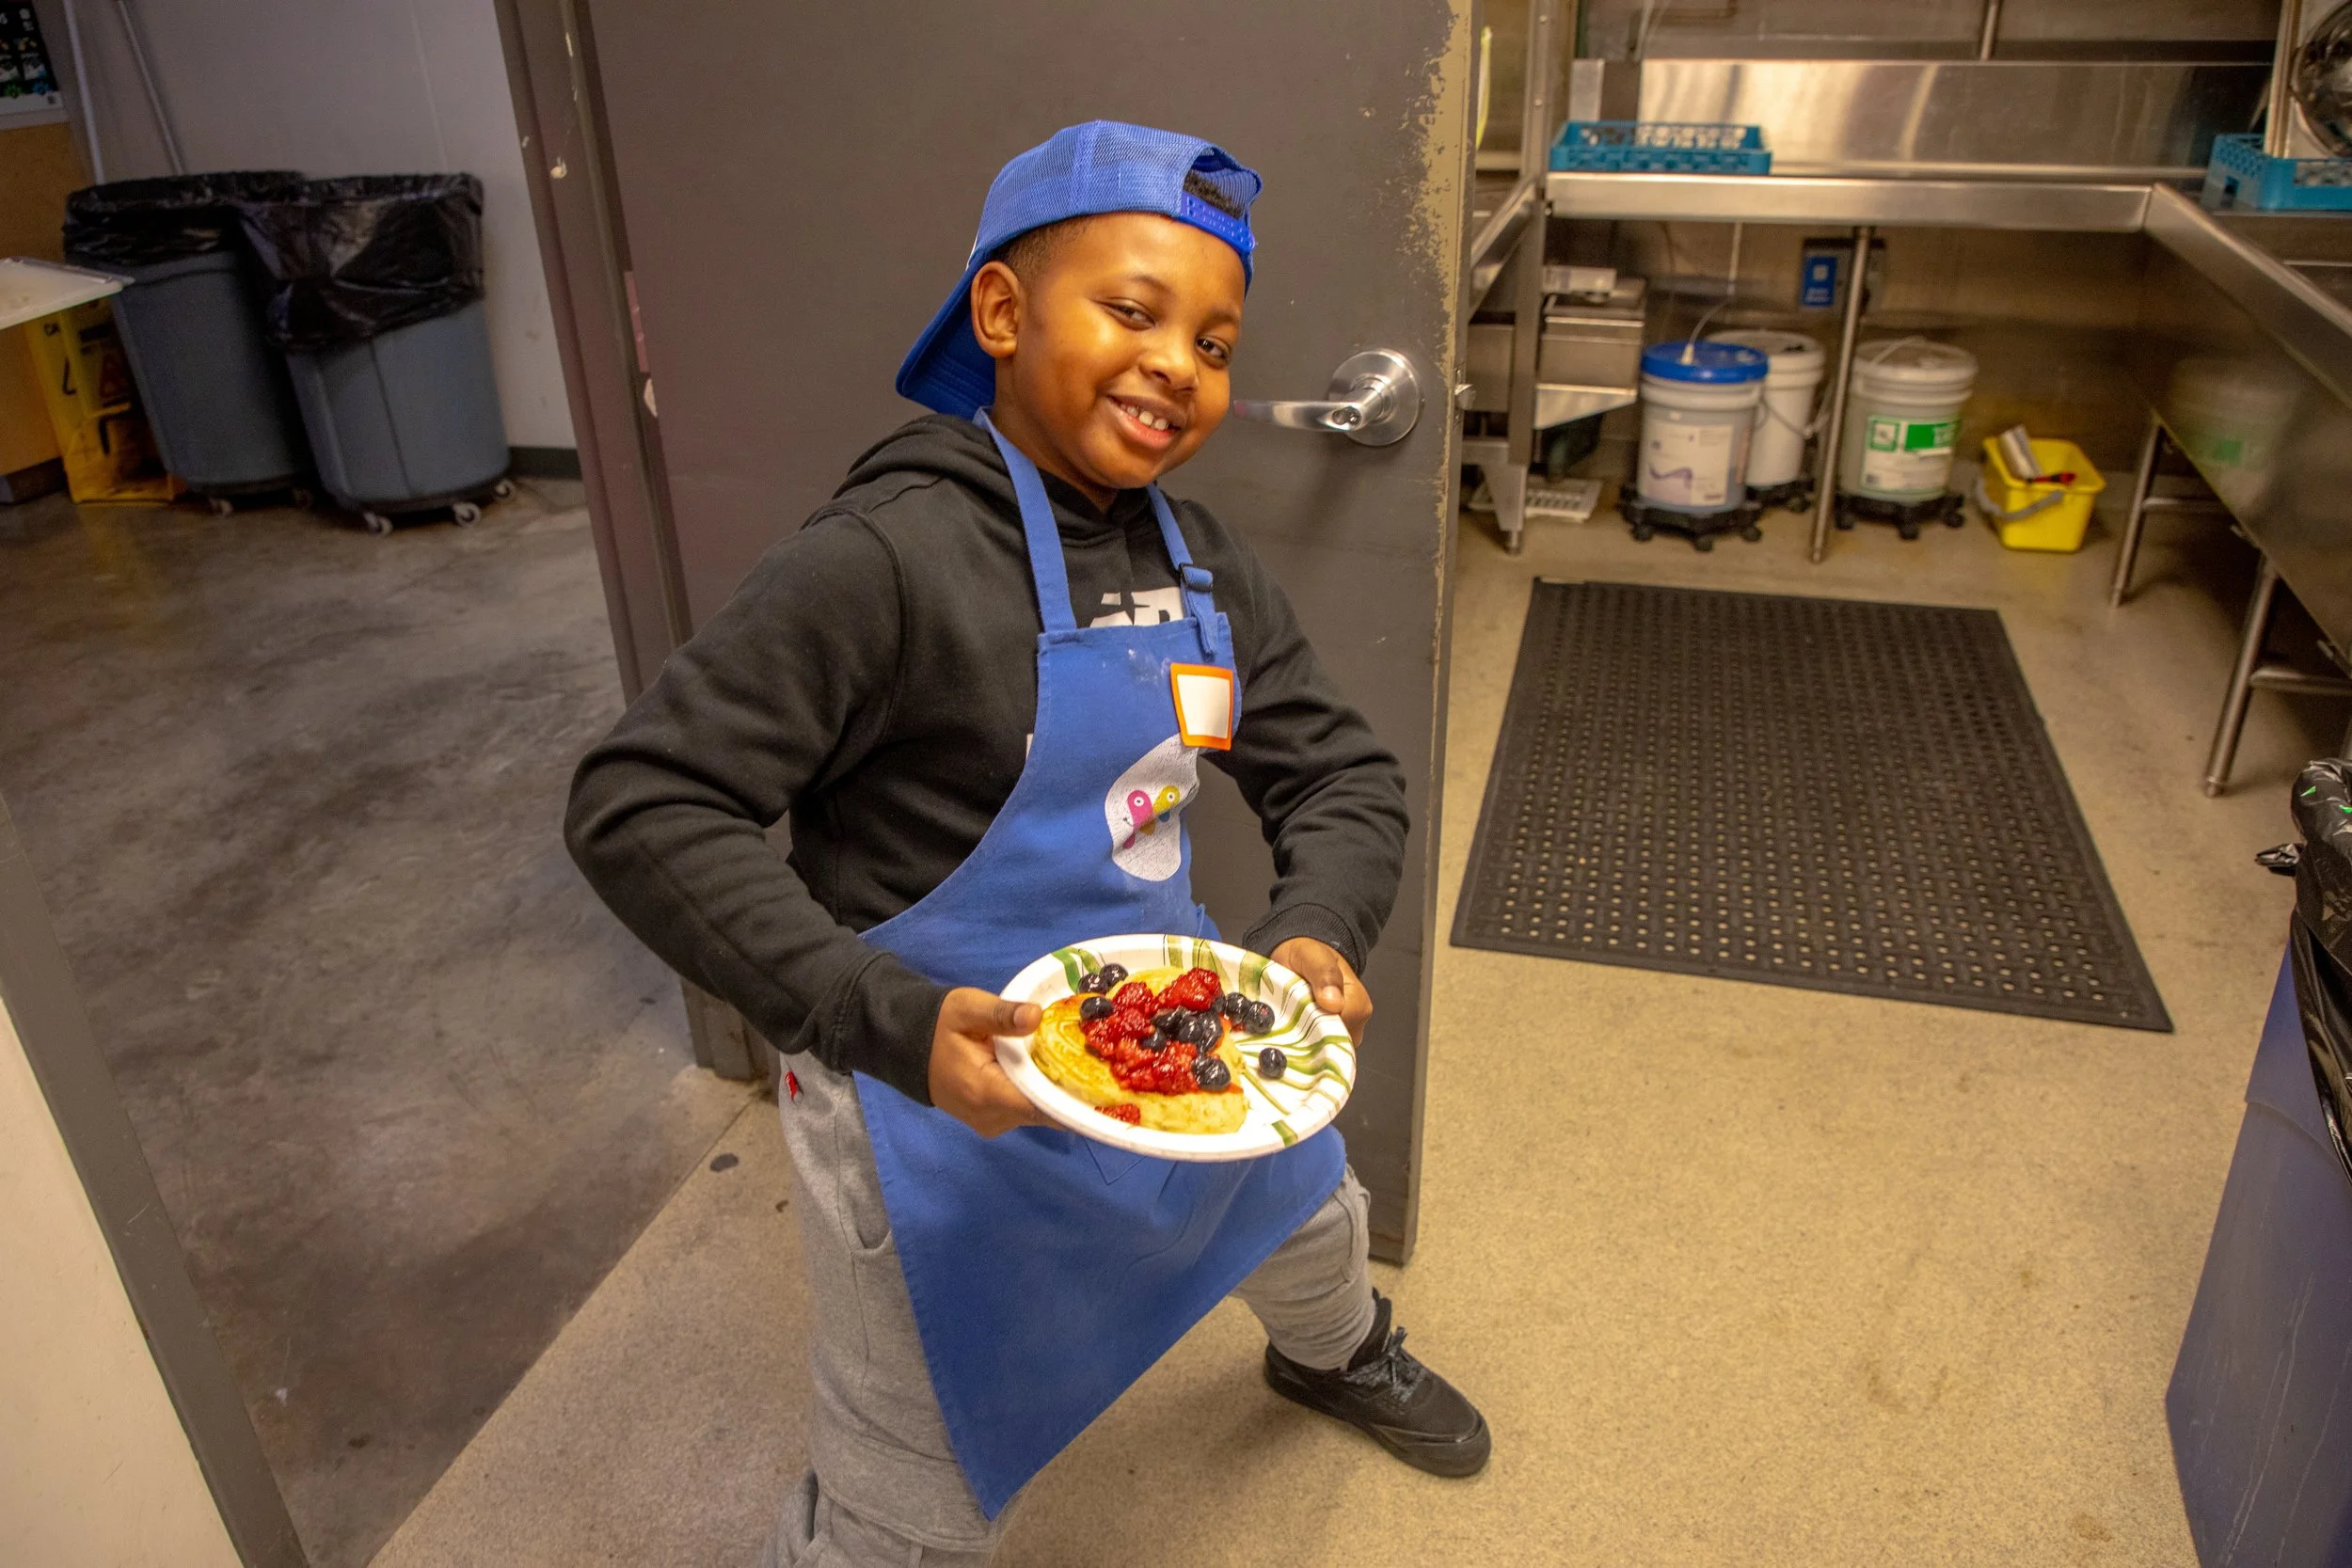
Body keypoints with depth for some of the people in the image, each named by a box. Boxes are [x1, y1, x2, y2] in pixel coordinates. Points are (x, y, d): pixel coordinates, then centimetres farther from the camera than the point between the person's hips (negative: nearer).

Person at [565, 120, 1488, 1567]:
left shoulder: (1204, 566, -2)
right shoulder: (894, 556, -26)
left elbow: (1346, 779, 3)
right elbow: (640, 806, -27)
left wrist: (1318, 932, -18)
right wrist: (888, 1021, -35)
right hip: (946, 1084, -7)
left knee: (1308, 1210, 35)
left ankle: (1336, 1355, 71)